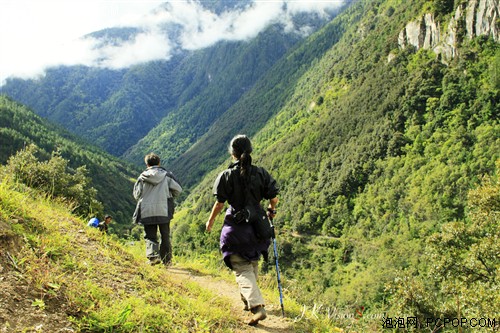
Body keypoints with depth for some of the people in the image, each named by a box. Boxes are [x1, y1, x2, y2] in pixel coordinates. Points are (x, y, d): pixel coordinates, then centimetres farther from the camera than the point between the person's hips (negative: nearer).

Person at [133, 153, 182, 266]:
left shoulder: (142, 177, 2)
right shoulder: (167, 175, 0)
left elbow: (137, 195, 5)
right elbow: (178, 189, -1)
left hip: (146, 212, 0)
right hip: (164, 211, 0)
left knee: (150, 236, 9)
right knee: (165, 236, 12)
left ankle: (153, 255, -13)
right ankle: (167, 260, 15)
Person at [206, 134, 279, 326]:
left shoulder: (226, 175, -10)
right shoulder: (261, 173, -2)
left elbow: (219, 203, -9)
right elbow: (274, 198, -1)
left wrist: (210, 221, 8)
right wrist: (271, 210, 22)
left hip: (235, 227, -4)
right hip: (257, 226, 4)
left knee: (242, 269, 0)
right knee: (252, 264, 23)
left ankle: (257, 306, -17)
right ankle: (248, 300, 41)